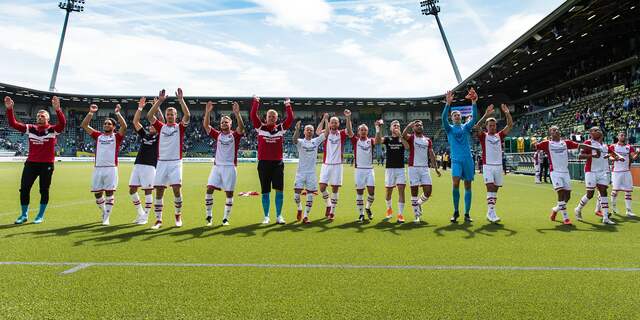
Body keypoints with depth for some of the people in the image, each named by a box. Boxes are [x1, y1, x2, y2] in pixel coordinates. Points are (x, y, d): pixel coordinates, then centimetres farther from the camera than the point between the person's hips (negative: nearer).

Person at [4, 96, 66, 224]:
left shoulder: (53, 130, -5)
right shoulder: (30, 128, 7)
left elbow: (62, 123, -24)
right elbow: (13, 123, 2)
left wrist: (57, 109, -40)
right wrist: (9, 109, -12)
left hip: (46, 164, -4)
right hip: (31, 163, 4)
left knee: (44, 190, 5)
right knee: (24, 189, 5)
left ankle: (40, 216, 19)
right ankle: (24, 215, 21)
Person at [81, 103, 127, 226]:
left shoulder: (117, 136, 6)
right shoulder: (98, 136, 15)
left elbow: (124, 126, -11)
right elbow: (84, 125, 11)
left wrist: (117, 113, -12)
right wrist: (91, 113, 3)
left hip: (111, 168, -4)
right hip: (98, 168, 4)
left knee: (109, 193, -4)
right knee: (97, 194, 7)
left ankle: (106, 218, 2)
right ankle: (104, 212, 29)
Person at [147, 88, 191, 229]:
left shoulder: (180, 127, 7)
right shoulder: (161, 127, 12)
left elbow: (187, 115, -10)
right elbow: (149, 115, -2)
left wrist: (181, 99, -13)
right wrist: (160, 100, -8)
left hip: (175, 162, -2)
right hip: (162, 162, 2)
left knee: (177, 189, -10)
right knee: (159, 191, 1)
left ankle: (178, 215, 12)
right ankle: (158, 220, 8)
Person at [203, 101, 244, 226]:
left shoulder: (235, 135, 2)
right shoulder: (217, 135, 9)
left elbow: (241, 127, -17)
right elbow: (206, 125, -2)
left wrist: (237, 114, -31)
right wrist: (208, 112, -15)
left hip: (230, 167, -2)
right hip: (217, 166, 2)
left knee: (229, 193, 1)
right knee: (209, 189, -7)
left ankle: (225, 218, 11)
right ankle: (209, 216, 6)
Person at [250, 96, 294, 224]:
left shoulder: (281, 128, 6)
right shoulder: (260, 127, 4)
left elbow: (290, 118, -2)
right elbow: (253, 115, -4)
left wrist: (288, 105, -4)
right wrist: (256, 102, -5)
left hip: (278, 162, 0)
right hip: (263, 162, 0)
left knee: (279, 190, -2)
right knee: (265, 191, 6)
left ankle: (279, 216, 10)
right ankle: (266, 216, 18)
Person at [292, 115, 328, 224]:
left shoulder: (316, 141, 6)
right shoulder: (300, 142, -2)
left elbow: (326, 133, -2)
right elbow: (294, 139, -25)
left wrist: (326, 120, -6)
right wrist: (297, 129, -42)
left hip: (311, 173, 2)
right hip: (300, 172, -2)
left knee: (310, 196, 1)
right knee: (296, 195, -4)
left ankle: (305, 216, 10)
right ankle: (299, 209, 25)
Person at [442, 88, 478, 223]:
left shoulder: (466, 127, 12)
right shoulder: (450, 128, 8)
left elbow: (474, 117, -6)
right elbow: (443, 118, -11)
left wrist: (474, 103, -18)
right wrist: (448, 103, -23)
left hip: (468, 159, 2)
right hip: (456, 160, -2)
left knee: (468, 186, 4)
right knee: (455, 184, -17)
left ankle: (467, 213, 11)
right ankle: (456, 211, -3)